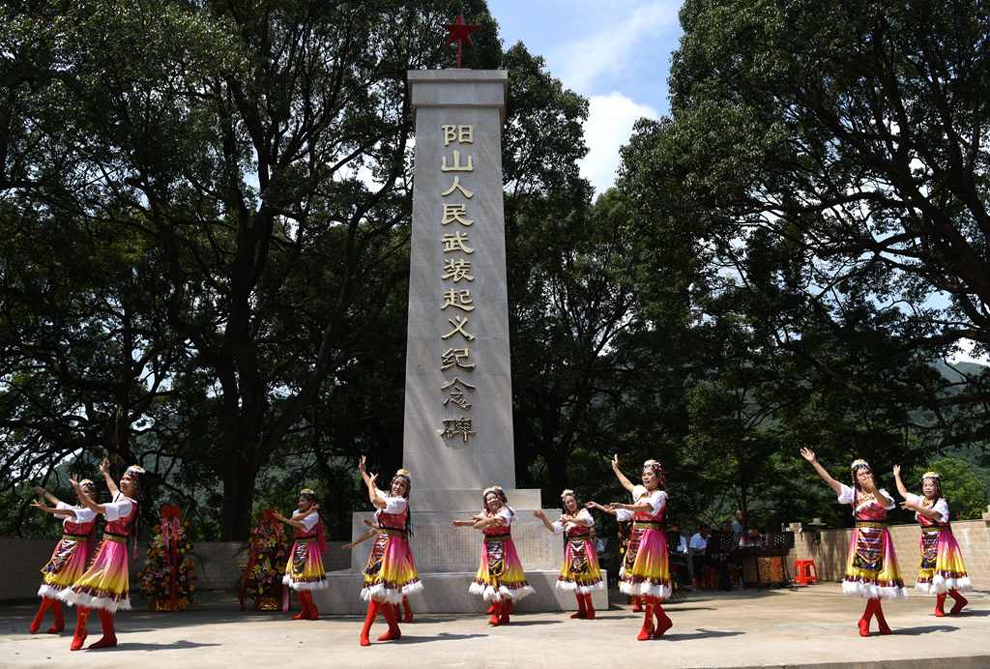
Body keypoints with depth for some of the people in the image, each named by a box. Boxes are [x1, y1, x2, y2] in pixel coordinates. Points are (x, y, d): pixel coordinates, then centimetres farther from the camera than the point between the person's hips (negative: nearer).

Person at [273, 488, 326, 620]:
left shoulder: (314, 514, -8)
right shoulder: (297, 511, 12)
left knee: (304, 583, -8)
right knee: (297, 581, 4)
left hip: (309, 549, -7)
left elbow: (302, 525, -23)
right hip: (298, 548, 7)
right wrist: (308, 511, -22)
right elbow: (295, 518, -12)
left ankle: (312, 612, 3)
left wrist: (285, 520, -25)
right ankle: (306, 611, 14)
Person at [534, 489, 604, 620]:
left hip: (584, 547, -4)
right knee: (574, 577, 5)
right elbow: (553, 528, -2)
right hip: (572, 549, 4)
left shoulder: (583, 512, 2)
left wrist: (571, 519, -29)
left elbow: (588, 521, -19)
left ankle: (590, 609, 0)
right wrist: (543, 518, -16)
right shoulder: (564, 518, 11)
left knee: (584, 576, -9)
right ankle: (582, 610, 15)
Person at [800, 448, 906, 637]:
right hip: (862, 538, -1)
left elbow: (887, 504, -15)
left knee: (878, 578, -3)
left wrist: (874, 490, -33)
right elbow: (829, 480, -1)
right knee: (866, 578, -6)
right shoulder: (852, 493, 6)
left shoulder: (881, 493, 8)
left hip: (880, 539, 1)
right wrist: (813, 462, -6)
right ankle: (881, 622, 6)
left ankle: (865, 620, 9)